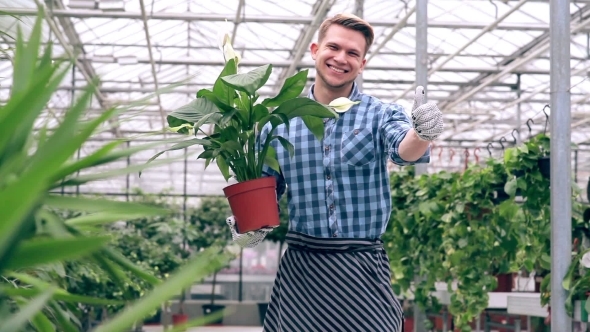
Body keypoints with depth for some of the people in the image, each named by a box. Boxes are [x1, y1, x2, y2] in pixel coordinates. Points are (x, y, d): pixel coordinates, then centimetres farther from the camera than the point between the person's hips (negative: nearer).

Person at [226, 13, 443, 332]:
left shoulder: (381, 115, -1)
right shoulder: (281, 121, 4)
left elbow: (405, 150, -22)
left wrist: (422, 134, -44)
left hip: (363, 268, -1)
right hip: (300, 267, 2)